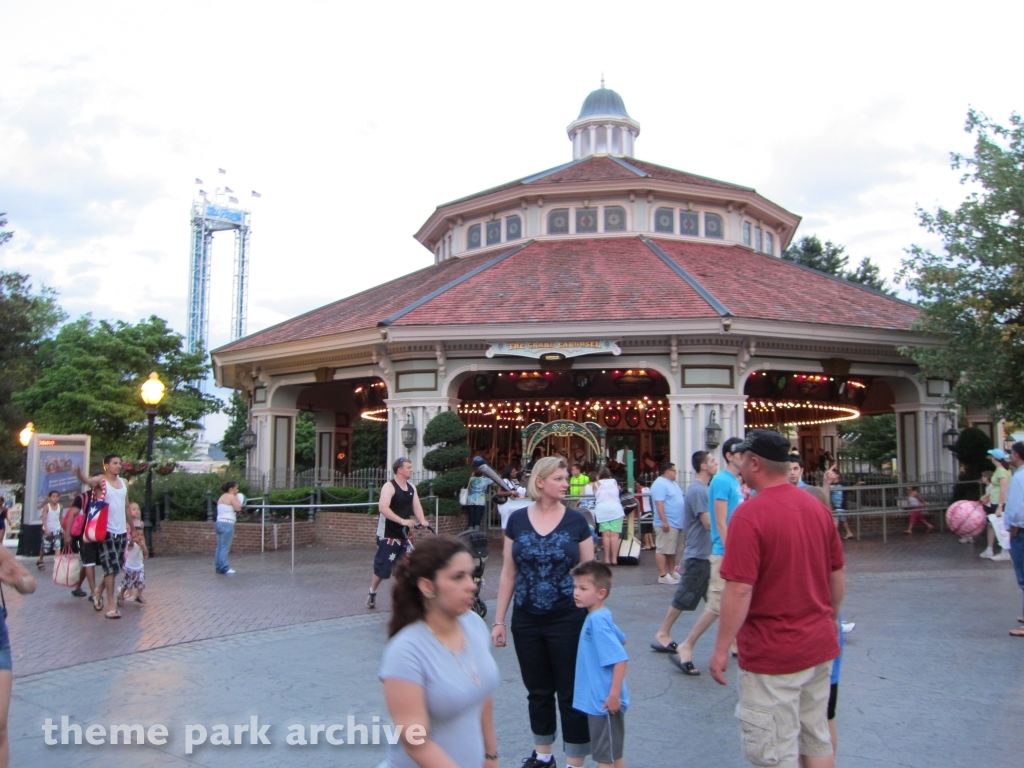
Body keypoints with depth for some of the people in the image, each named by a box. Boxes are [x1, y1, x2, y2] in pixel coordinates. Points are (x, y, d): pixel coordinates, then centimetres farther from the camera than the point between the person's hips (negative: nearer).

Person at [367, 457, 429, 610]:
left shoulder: (412, 487, 8)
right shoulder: (389, 486, -14)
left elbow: (416, 505, 1)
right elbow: (383, 508, -26)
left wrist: (422, 520, -19)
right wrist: (402, 520, -33)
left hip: (403, 534, 6)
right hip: (388, 534, -6)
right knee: (382, 567, 1)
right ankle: (372, 593, 21)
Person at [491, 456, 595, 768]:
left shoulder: (576, 521, -4)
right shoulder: (517, 520, -1)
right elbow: (508, 573, 3)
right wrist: (499, 620, 2)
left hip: (568, 620, -2)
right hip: (526, 621, 2)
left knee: (571, 693, 3)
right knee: (538, 691, 16)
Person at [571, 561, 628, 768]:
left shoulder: (597, 620, -24)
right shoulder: (600, 616, 4)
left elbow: (620, 659, -28)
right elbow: (620, 639, 20)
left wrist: (614, 694, -25)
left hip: (604, 702, -9)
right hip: (597, 699, 9)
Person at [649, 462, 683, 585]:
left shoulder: (673, 483, 18)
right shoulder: (659, 484, -13)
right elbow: (659, 504, -21)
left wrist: (682, 520, 23)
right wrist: (664, 521, -25)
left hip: (676, 523, 10)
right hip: (667, 524, -10)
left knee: (672, 549, 15)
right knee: (662, 550, -7)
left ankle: (672, 572, 23)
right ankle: (663, 575, -7)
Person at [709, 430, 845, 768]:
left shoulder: (750, 514, -21)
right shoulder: (817, 506, 2)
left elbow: (739, 589, -23)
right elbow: (838, 573, 10)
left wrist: (721, 649, -14)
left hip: (773, 653, -7)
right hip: (820, 645, 7)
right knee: (817, 740, 20)